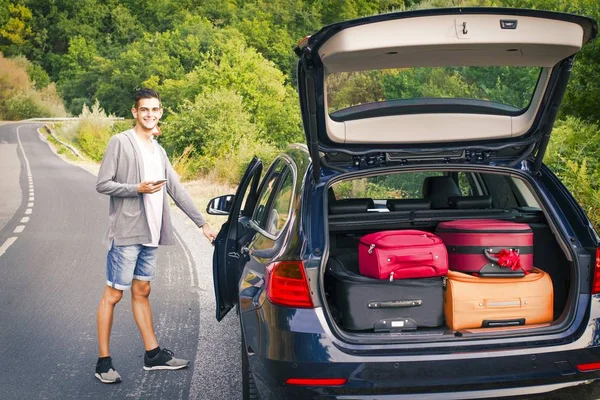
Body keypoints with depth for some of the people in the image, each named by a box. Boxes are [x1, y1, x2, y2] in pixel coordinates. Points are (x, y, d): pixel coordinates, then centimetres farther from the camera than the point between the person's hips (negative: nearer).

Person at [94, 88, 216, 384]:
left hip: (150, 235, 7)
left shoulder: (158, 151, 15)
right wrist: (138, 188, -20)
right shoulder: (120, 143, -7)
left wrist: (202, 223, 13)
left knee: (142, 292, 15)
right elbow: (102, 184, -10)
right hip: (126, 233, -7)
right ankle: (103, 362, 5)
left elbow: (176, 190, 16)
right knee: (113, 294, -2)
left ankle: (153, 354, 20)